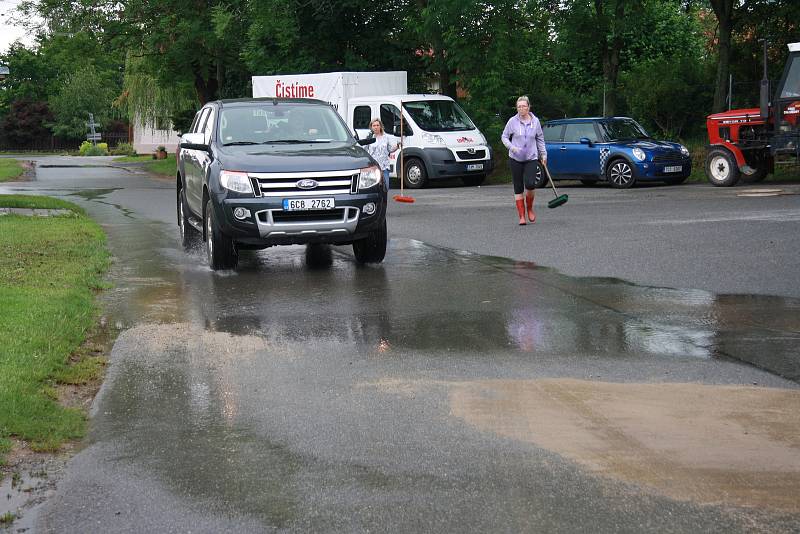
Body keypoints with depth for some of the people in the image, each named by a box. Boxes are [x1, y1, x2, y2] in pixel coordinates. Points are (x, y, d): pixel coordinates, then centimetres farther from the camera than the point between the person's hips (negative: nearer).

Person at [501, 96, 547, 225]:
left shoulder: (535, 121, 4)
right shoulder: (512, 121, -2)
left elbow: (540, 139, 14)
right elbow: (504, 136, 4)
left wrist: (543, 154, 13)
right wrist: (512, 147, -12)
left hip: (531, 158, 0)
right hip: (515, 159, 0)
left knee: (530, 184, -17)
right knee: (518, 188, 1)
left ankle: (530, 209, 9)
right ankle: (521, 216, 9)